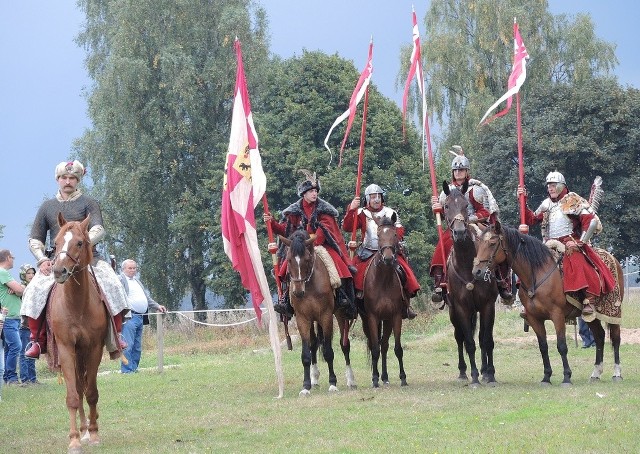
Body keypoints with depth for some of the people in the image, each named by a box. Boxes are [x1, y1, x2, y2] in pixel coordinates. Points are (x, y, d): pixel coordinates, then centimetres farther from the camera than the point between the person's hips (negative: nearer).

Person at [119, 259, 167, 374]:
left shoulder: (137, 281, 26)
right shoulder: (121, 280, -2)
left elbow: (147, 297, 31)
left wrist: (157, 306, 18)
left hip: (140, 317, 9)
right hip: (129, 317, -9)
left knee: (137, 347, 10)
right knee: (128, 345, -12)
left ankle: (134, 368, 15)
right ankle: (127, 370, -11)